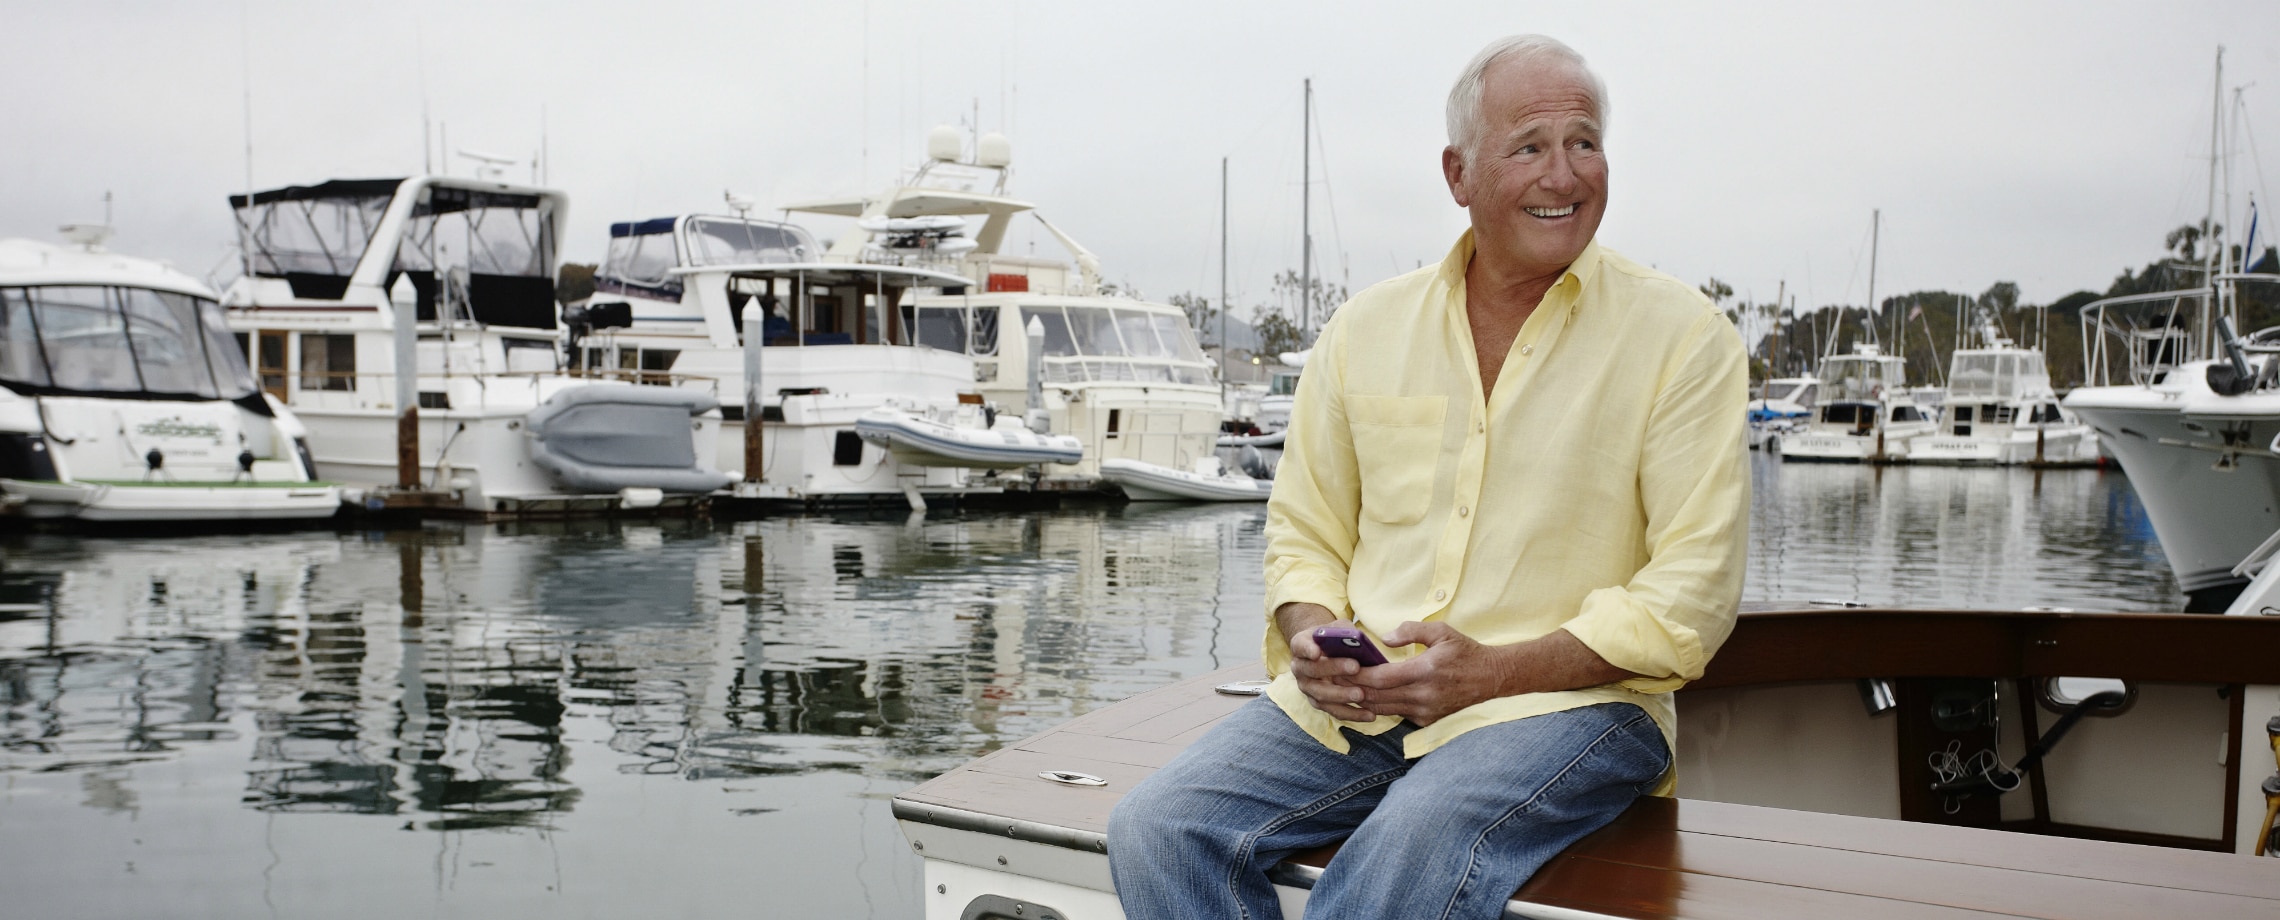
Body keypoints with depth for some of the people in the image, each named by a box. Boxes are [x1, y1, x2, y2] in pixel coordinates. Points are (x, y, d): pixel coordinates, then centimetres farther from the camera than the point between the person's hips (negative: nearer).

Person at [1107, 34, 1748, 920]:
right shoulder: (1367, 328, 11)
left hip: (1570, 699, -3)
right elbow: (1305, 532, 17)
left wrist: (1495, 671, -16)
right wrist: (1312, 639, -6)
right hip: (1351, 701, 4)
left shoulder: (1681, 336, -1)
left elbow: (1692, 590, -6)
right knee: (1157, 830, -19)